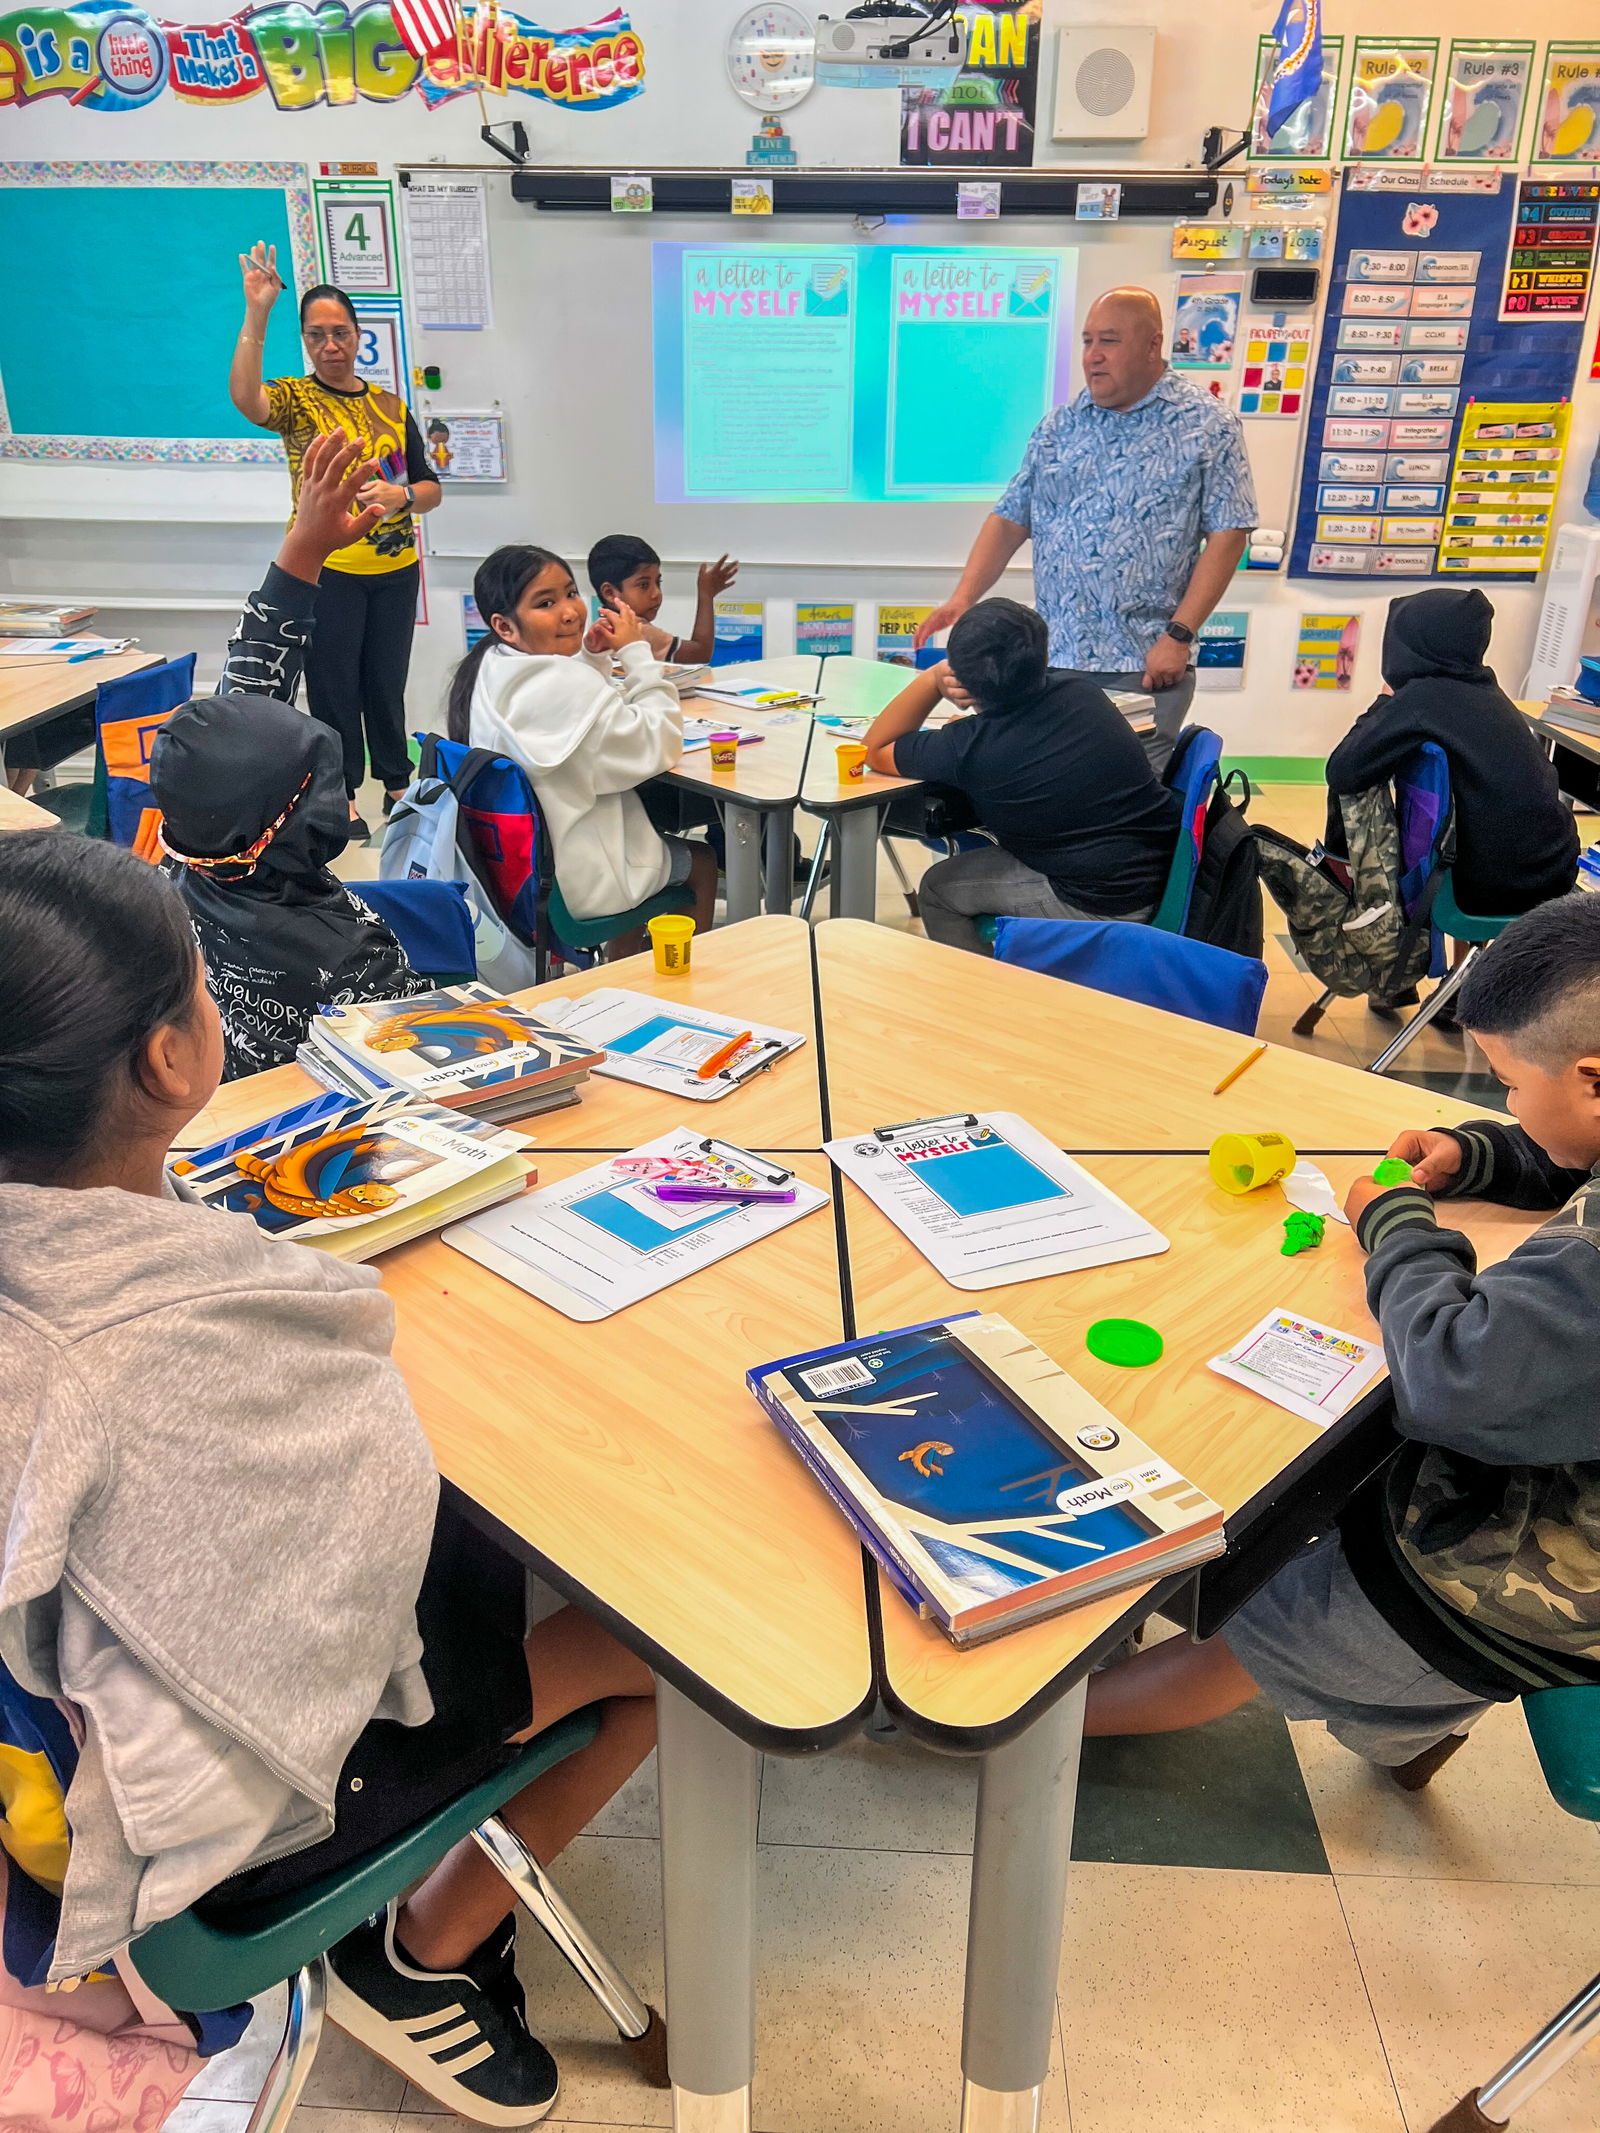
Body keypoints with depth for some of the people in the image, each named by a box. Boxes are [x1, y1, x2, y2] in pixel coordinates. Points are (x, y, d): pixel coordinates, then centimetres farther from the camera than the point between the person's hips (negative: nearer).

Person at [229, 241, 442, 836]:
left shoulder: (389, 405, 10)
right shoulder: (295, 398, -3)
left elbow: (430, 487, 10)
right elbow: (244, 398, -26)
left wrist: (402, 496, -12)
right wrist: (256, 314, -33)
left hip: (395, 568, 3)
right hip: (325, 569, -3)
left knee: (387, 681, 13)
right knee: (334, 685, 3)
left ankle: (396, 781, 28)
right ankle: (340, 794, 17)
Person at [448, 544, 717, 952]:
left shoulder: (490, 670, -2)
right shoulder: (563, 685, -29)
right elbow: (659, 746, -21)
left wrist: (593, 657, -1)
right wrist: (637, 654, -14)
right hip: (572, 882, -8)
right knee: (703, 861, 18)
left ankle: (624, 961, 43)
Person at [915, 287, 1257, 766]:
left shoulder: (1208, 426, 0)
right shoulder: (1059, 427, 13)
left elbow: (1226, 535, -4)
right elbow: (1009, 520, 11)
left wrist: (1178, 636, -13)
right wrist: (962, 598, -5)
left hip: (1146, 668, -4)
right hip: (1052, 659, 4)